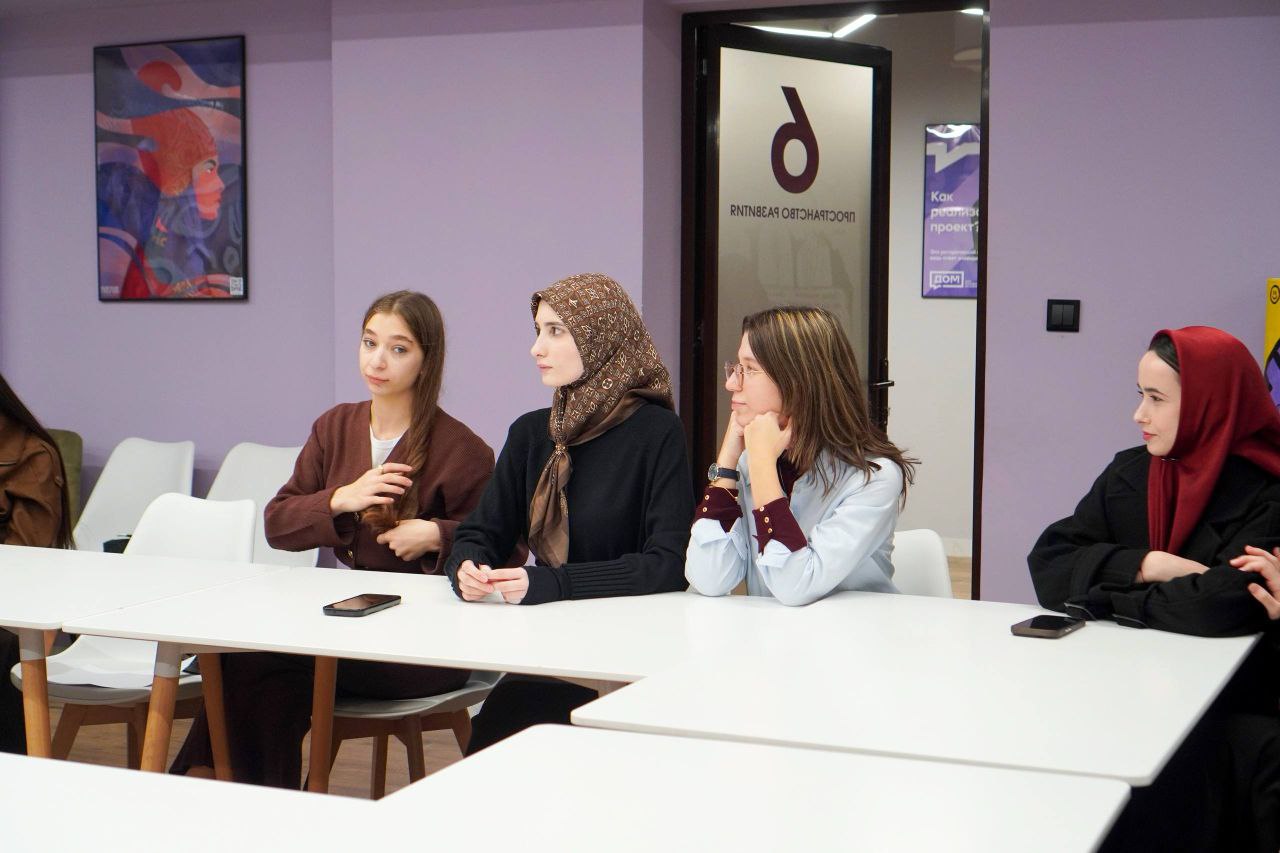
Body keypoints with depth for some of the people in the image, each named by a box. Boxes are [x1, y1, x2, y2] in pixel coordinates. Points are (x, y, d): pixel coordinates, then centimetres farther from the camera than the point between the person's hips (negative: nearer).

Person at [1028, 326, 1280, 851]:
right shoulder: (1130, 474, 9)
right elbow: (1047, 566, 1)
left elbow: (1218, 607, -23)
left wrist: (1101, 595, -10)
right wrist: (1141, 566, -14)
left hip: (1222, 720, -5)